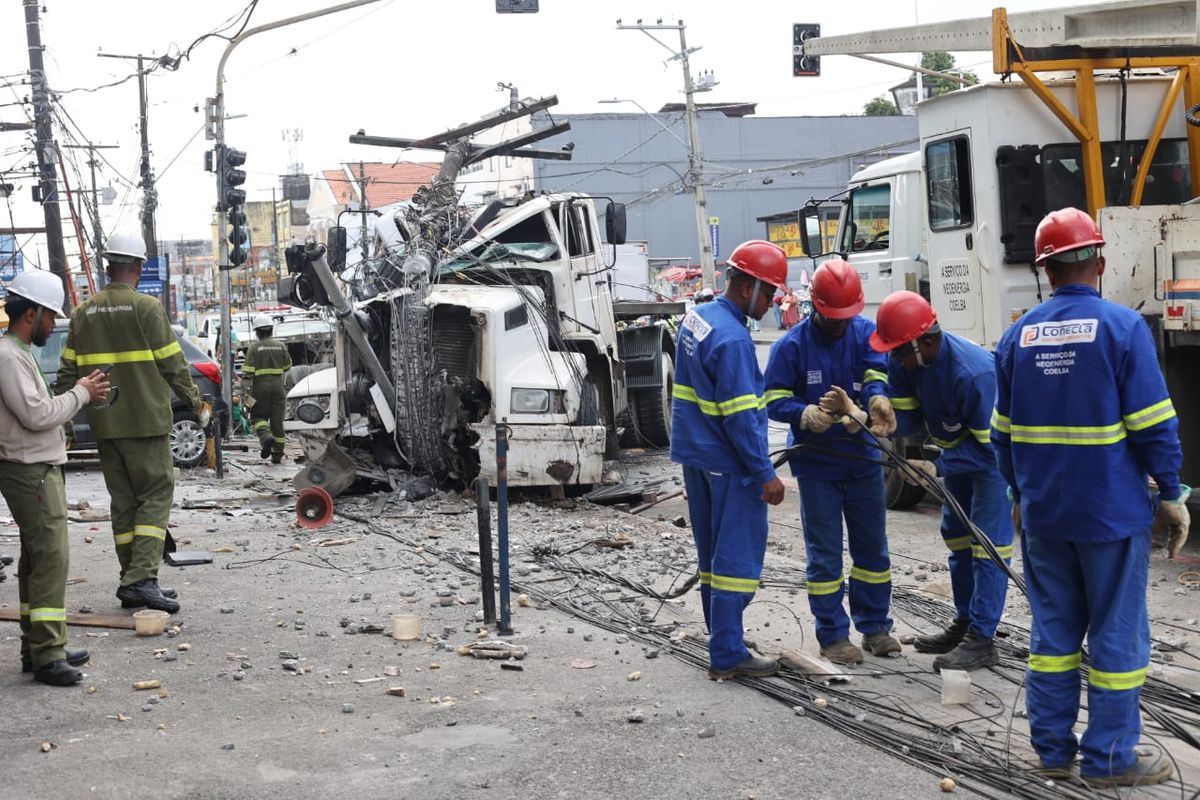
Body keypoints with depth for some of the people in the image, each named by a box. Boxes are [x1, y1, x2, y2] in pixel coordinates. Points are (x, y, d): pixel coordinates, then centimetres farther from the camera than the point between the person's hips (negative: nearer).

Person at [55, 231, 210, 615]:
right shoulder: (146, 308, -10)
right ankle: (141, 578, -13)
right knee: (155, 496, -1)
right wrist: (195, 401, 5)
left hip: (105, 425, 6)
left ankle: (132, 582, 15)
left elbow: (68, 371, 9)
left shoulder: (84, 312, 8)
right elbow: (173, 364, -8)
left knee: (123, 501, 12)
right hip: (145, 421, -6)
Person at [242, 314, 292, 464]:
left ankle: (266, 437, -20)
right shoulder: (280, 346, 4)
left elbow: (248, 371, -11)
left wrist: (244, 390, -9)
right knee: (277, 420, 7)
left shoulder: (254, 347, -5)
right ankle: (277, 453, 9)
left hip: (261, 385, -3)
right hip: (278, 385, 3)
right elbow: (287, 366, 14)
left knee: (258, 416, 10)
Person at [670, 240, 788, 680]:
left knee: (713, 556, 15)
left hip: (695, 457, 10)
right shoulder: (732, 339, -21)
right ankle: (727, 655, 0)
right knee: (737, 558, -3)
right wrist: (765, 474, -17)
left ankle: (722, 642, 24)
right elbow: (740, 416, -22)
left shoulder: (695, 318, 9)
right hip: (730, 465, -10)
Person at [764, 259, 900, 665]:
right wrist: (808, 415, -29)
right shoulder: (792, 345, -9)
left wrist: (877, 400, -38)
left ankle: (875, 627, 27)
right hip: (816, 464, -3)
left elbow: (876, 375, -15)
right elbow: (775, 400, -9)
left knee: (872, 548, 13)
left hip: (863, 459, 3)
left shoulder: (867, 334, -2)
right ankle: (833, 636, 12)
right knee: (824, 554, 3)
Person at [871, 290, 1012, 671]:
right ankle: (964, 622, 29)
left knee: (989, 541, -10)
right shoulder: (905, 361, -17)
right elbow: (908, 416, -12)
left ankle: (982, 640, -6)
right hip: (959, 449, 9)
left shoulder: (974, 373, -39)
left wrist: (937, 467, -38)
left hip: (996, 451, -9)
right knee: (957, 535, 16)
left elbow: (989, 445, -33)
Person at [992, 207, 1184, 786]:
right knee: (1116, 634, 5)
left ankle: (1053, 747, 20)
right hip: (1112, 511, -4)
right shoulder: (1122, 327, -12)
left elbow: (1004, 431, 10)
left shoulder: (1018, 336, 3)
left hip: (1042, 514, 5)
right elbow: (1153, 424, -12)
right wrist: (1170, 494, -2)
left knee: (1053, 629, 14)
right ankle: (1108, 759, 10)